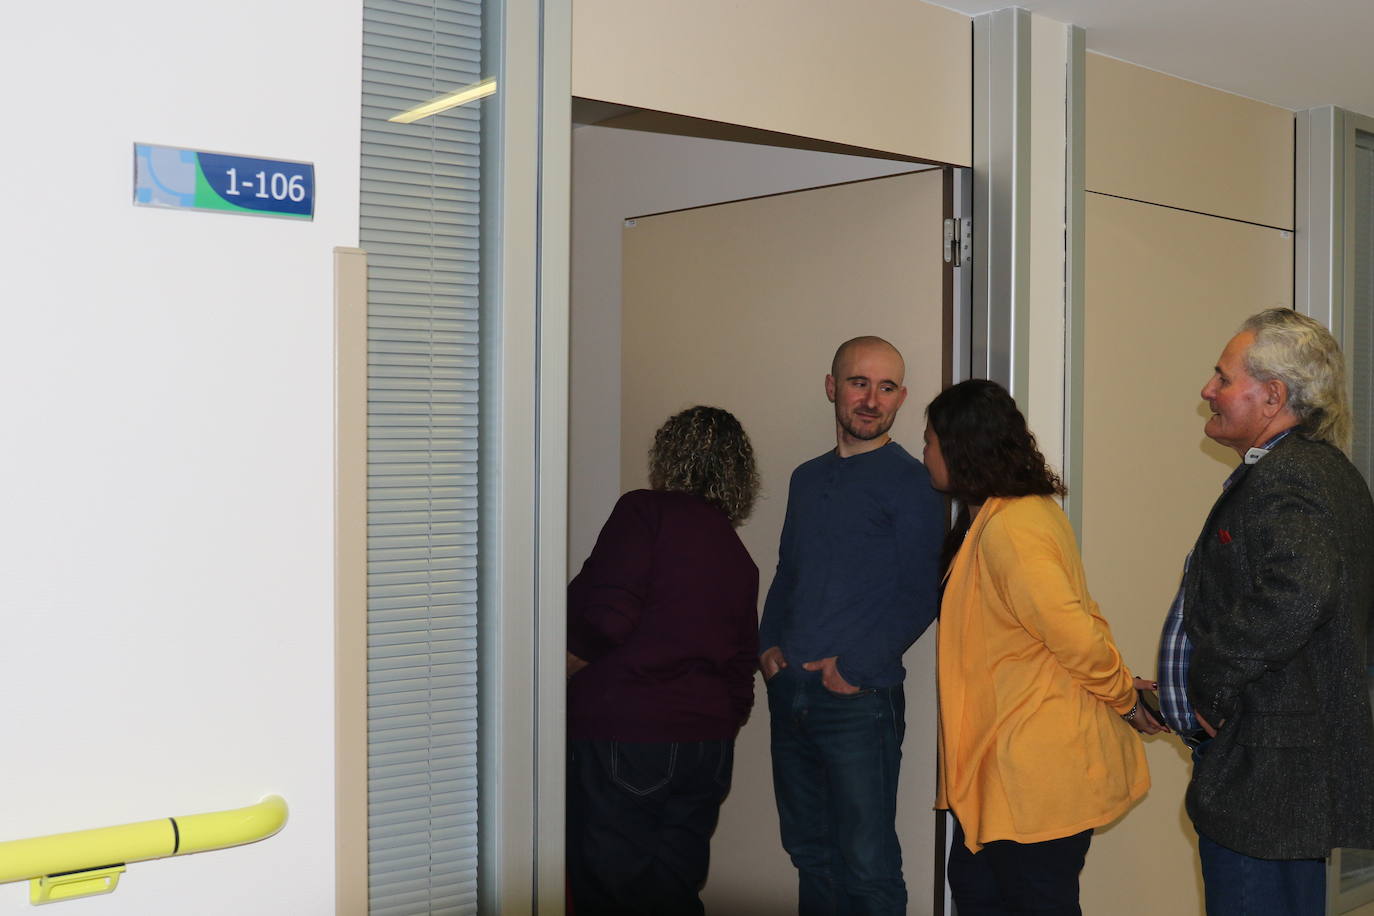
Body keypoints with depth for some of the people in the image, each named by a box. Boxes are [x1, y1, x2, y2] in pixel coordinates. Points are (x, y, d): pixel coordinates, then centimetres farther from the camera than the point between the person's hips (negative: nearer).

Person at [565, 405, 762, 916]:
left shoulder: (645, 512, -7)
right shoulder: (739, 559, 14)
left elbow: (609, 618, -18)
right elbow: (742, 668, 16)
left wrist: (569, 659, -2)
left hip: (619, 737, -7)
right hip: (708, 743, 7)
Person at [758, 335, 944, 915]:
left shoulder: (908, 482, -4)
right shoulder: (807, 479, 16)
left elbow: (920, 596, -9)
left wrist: (857, 665, -15)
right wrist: (768, 644, 7)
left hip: (859, 698, -6)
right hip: (789, 694, 6)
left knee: (866, 865, -4)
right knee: (809, 852, 14)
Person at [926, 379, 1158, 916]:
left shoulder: (1007, 531, -23)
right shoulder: (1031, 510, 11)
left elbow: (1075, 633, -26)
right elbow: (1077, 612, 13)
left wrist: (1123, 696, -10)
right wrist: (1122, 692, 6)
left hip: (1039, 768, -10)